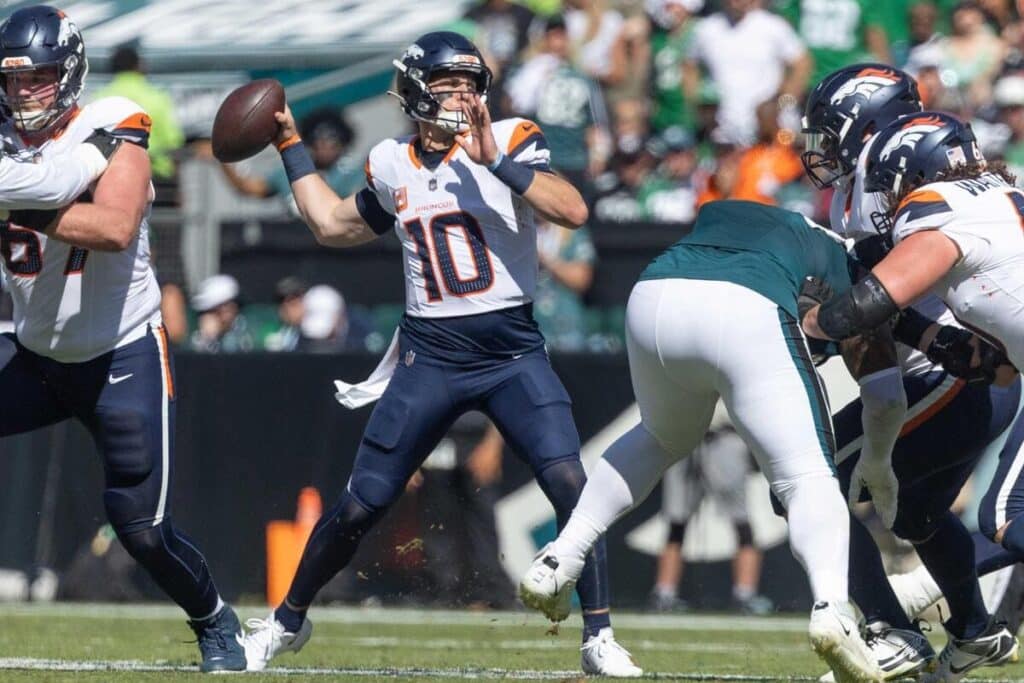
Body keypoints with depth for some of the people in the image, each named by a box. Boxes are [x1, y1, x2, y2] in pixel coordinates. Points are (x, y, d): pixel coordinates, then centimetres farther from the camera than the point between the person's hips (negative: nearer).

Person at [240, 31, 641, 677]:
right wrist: (291, 145, 25)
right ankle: (287, 620, 25)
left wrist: (496, 162, -27)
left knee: (572, 485, -18)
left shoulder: (510, 142, -4)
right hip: (429, 355, 2)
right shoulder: (392, 164, 7)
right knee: (360, 506, 5)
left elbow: (573, 211, -21)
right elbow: (333, 226, 25)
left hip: (512, 351, -2)